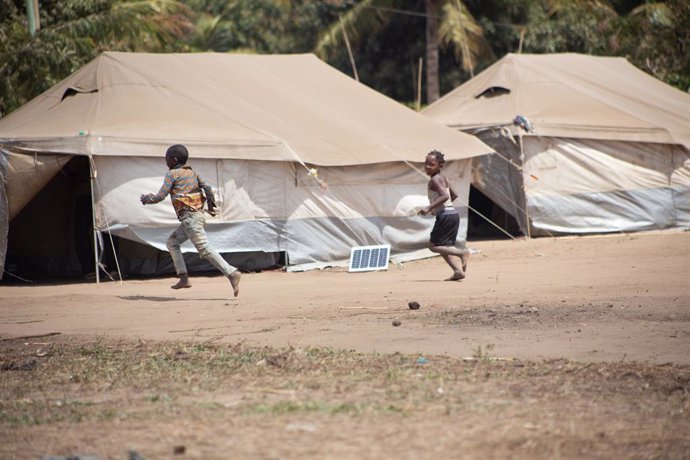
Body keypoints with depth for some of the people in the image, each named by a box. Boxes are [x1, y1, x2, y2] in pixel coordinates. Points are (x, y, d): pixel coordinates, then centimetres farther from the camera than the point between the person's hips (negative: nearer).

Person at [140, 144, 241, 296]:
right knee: (172, 243, 18)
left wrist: (147, 199, 12)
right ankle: (184, 278, 11)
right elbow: (207, 188, 7)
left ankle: (232, 273, -24)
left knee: (204, 249, -14)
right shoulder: (192, 172, 16)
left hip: (190, 217, -9)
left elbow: (160, 196, -5)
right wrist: (211, 204, 15)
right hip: (198, 214, 9)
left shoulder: (172, 174, -4)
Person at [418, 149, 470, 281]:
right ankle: (458, 270, 1)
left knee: (433, 245, -2)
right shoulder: (444, 178, 14)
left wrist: (429, 208, -28)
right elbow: (454, 195, 21)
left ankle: (461, 253, -15)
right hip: (453, 213, 9)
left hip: (445, 215, -9)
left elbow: (444, 196, -25)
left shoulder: (434, 180, -12)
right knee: (447, 245, 15)